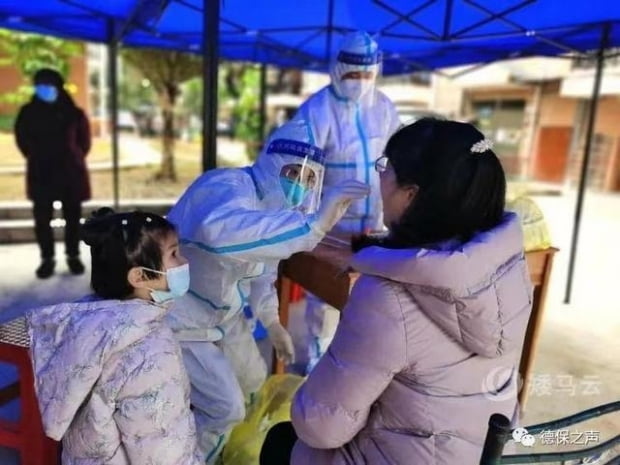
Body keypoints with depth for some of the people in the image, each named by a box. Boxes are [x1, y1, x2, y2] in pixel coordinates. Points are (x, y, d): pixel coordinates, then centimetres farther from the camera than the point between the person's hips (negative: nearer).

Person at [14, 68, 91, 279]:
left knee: (72, 216, 6)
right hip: (41, 173, 1)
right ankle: (47, 258, 14)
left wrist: (74, 159, 7)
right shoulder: (28, 112, 1)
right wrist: (36, 158, 11)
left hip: (70, 172, -1)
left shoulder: (72, 112, -2)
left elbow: (84, 140, 8)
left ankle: (73, 256, 19)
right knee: (42, 218, 2)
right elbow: (22, 139, 13)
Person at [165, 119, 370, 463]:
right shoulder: (228, 187, -32)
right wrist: (314, 224, -62)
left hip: (222, 311, 9)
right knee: (224, 407, -5)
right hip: (178, 314, -8)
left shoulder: (275, 202, -3)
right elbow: (220, 231, -58)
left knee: (251, 380, 21)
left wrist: (272, 322, 2)